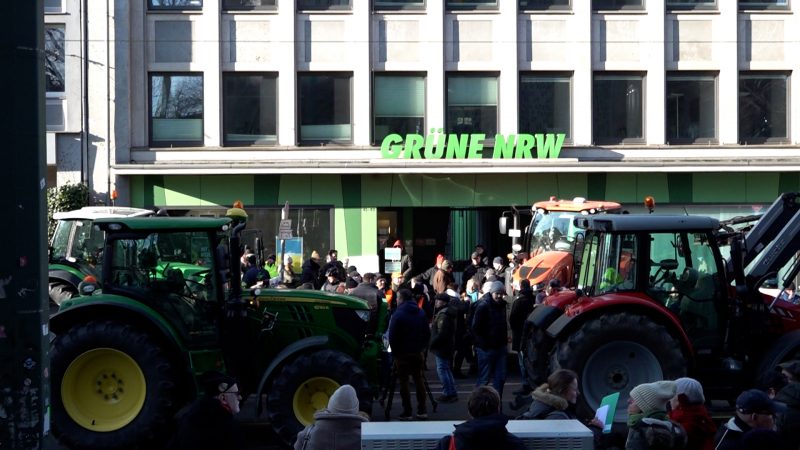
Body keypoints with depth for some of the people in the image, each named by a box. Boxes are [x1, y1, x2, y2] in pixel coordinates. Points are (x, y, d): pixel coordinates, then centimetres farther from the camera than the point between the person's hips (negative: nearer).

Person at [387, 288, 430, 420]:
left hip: (402, 353, -5)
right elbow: (427, 334, 9)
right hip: (417, 352, 5)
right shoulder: (421, 313, 5)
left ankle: (407, 412, 0)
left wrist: (394, 352, -2)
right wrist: (421, 347, 13)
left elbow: (392, 336, -13)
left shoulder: (398, 315, -13)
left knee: (403, 381, 1)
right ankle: (422, 410, 10)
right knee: (418, 379, 11)